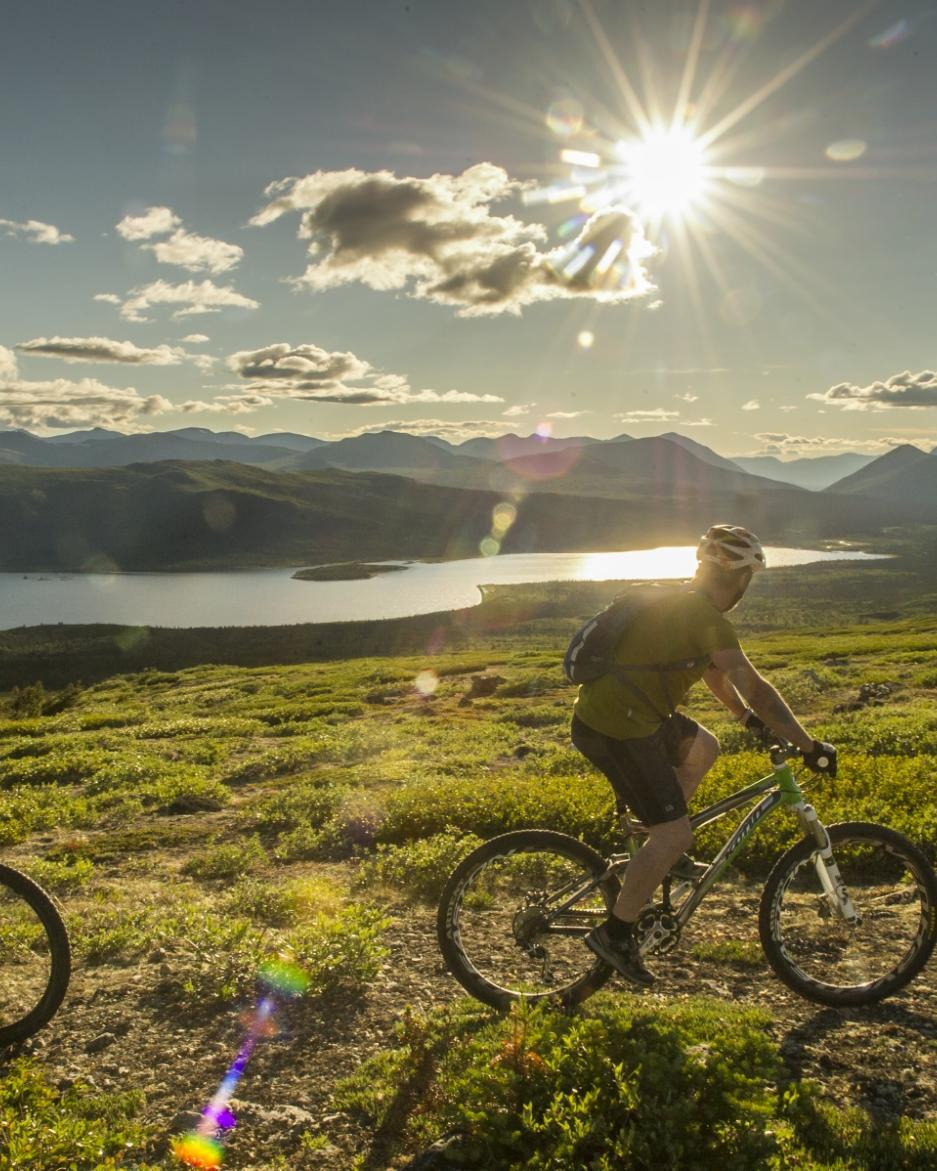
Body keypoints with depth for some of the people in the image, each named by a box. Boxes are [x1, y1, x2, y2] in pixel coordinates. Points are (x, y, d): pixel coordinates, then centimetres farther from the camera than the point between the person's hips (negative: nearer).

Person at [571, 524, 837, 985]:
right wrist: (810, 747, -11)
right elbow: (755, 688, -18)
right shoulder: (706, 617, -15)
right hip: (616, 728, -10)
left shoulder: (679, 603, 14)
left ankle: (658, 851, 25)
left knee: (703, 748, 24)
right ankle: (615, 934, 4)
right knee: (676, 835, -6)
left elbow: (711, 670, 28)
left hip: (616, 709, 10)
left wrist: (747, 716, 35)